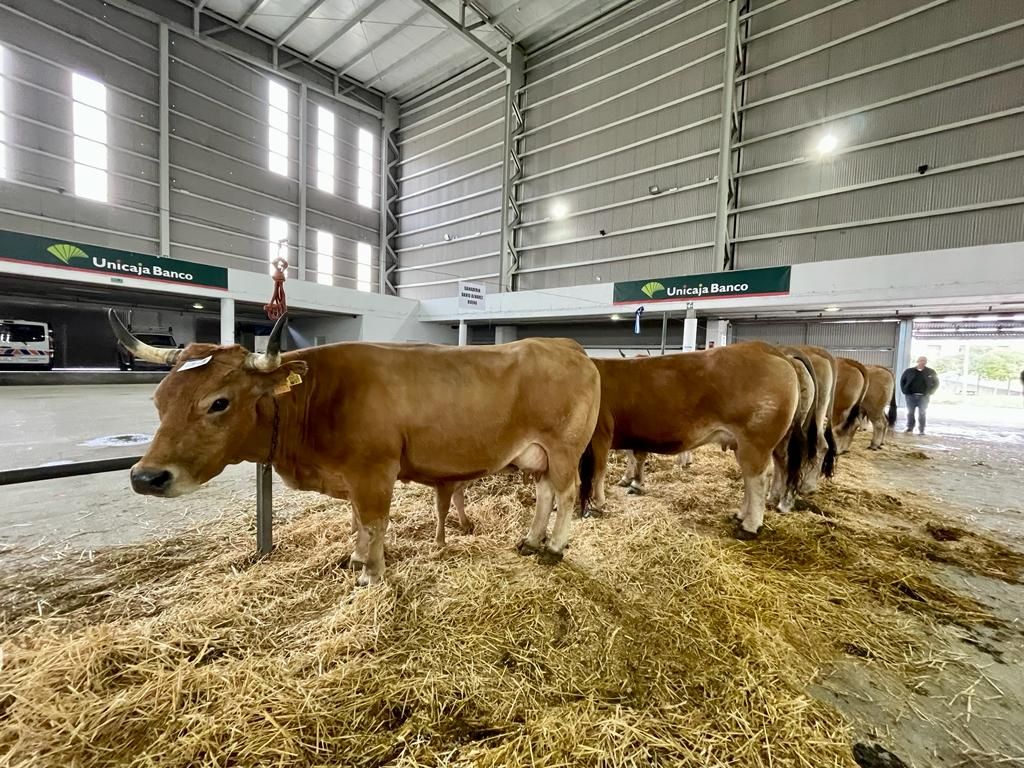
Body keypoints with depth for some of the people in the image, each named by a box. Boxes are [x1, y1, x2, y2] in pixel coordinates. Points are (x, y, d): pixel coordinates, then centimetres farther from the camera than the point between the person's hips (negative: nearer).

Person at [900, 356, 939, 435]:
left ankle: (922, 430, 7)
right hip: (911, 396, 0)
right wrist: (905, 391, 1)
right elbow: (902, 381, 11)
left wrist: (929, 392, 0)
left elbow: (936, 383, 11)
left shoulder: (930, 372, 4)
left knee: (922, 414, 2)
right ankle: (909, 428, 11)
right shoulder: (909, 371, 3)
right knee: (910, 413, 4)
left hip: (923, 397, 0)